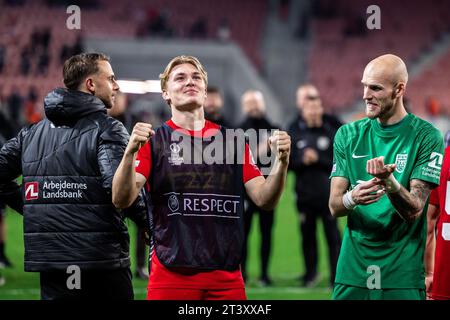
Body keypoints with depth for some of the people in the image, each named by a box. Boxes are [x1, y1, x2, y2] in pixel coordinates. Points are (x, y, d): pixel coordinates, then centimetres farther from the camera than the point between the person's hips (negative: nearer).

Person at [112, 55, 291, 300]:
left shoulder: (233, 140, 11)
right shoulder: (153, 141, 2)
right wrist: (130, 153, -25)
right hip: (171, 277, -3)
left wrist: (282, 161, -10)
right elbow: (121, 200, -9)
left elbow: (264, 200, 7)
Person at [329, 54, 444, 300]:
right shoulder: (348, 134, 8)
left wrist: (388, 181, -30)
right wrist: (352, 198, -20)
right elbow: (334, 207, 3)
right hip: (352, 271, 3)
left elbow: (414, 210, -11)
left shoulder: (426, 137, -5)